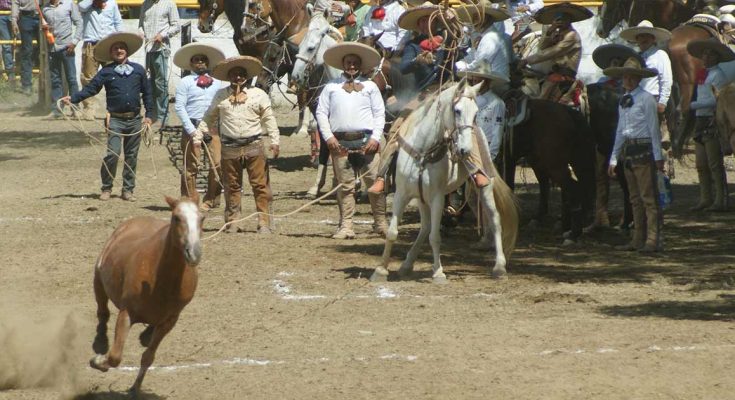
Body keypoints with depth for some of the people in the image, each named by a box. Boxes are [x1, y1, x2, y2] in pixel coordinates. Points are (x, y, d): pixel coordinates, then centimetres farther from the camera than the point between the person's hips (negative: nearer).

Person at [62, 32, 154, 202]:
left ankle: (128, 189, 15)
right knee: (112, 154, -12)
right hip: (115, 119, -2)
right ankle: (106, 189, -1)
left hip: (134, 119, 2)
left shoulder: (138, 70, 7)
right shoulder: (106, 72, 2)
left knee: (131, 156, 7)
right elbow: (91, 89, -1)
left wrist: (149, 115, 6)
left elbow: (147, 93, 11)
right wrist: (73, 98, -13)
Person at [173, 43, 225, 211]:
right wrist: (191, 129, -11)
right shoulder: (185, 82, 4)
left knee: (217, 164, -3)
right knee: (191, 165, -2)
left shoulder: (217, 82, 14)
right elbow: (179, 107, -3)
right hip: (192, 126, -3)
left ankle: (211, 201, 8)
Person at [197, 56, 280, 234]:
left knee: (260, 185, -5)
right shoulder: (220, 96, 11)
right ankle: (233, 222, 14)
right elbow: (208, 118, 18)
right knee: (231, 187, 6)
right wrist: (198, 136, 10)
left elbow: (269, 119, 6)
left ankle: (264, 223, -3)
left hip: (254, 146, -1)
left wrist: (274, 141, -3)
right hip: (229, 147, 1)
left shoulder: (258, 95, 7)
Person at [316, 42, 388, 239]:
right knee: (345, 185, 1)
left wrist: (375, 138, -5)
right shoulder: (331, 87, 12)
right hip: (340, 142, 0)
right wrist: (328, 137, -5)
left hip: (367, 141, 0)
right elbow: (321, 112, 8)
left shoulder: (370, 86, 12)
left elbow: (379, 113, 8)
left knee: (375, 182, -2)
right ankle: (346, 226, 4)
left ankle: (381, 224, 7)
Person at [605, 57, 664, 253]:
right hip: (628, 151, 7)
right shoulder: (623, 101, 14)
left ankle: (653, 240, -10)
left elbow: (654, 128, -8)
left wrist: (658, 156, -10)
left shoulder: (646, 99, -6)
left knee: (648, 197, -8)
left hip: (644, 149, -7)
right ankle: (638, 239, 14)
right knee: (635, 199, 10)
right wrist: (614, 159, 17)